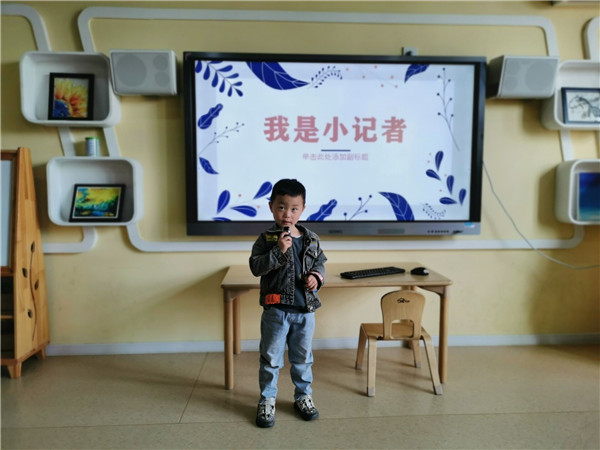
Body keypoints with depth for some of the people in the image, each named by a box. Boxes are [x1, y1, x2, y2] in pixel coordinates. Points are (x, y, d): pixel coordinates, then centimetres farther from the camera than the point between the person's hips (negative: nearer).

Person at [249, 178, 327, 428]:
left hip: (305, 310, 3)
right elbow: (255, 266, -14)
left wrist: (316, 277, -7)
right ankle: (267, 400, 27)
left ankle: (303, 396, 37)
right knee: (271, 358, 9)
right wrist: (279, 251, -25)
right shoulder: (267, 239, -7)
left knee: (303, 358, 18)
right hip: (276, 310, -3)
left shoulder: (312, 240, 3)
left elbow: (320, 263, 13)